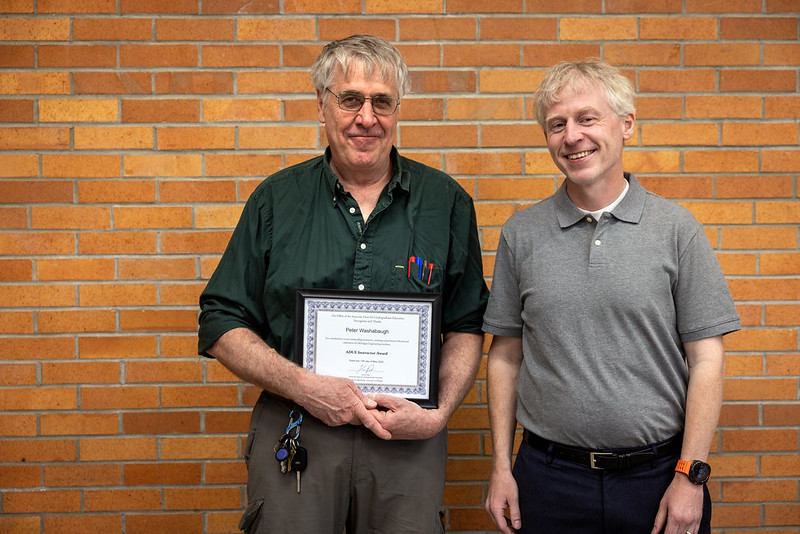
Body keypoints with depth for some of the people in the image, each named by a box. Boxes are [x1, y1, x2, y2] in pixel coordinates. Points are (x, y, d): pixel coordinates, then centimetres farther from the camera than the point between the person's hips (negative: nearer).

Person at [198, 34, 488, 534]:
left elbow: (467, 325, 5)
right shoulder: (275, 200, 1)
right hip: (293, 433, 0)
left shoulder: (447, 202, 3)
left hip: (409, 440, 1)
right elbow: (222, 325, 0)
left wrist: (437, 414, -9)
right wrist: (301, 385, -14)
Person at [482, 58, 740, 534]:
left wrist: (691, 475, -8)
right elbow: (506, 354, 4)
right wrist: (502, 467, 1)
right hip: (549, 476, 1)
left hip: (658, 475, -1)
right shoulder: (521, 234, 1)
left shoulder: (676, 228, -3)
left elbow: (706, 358, -3)